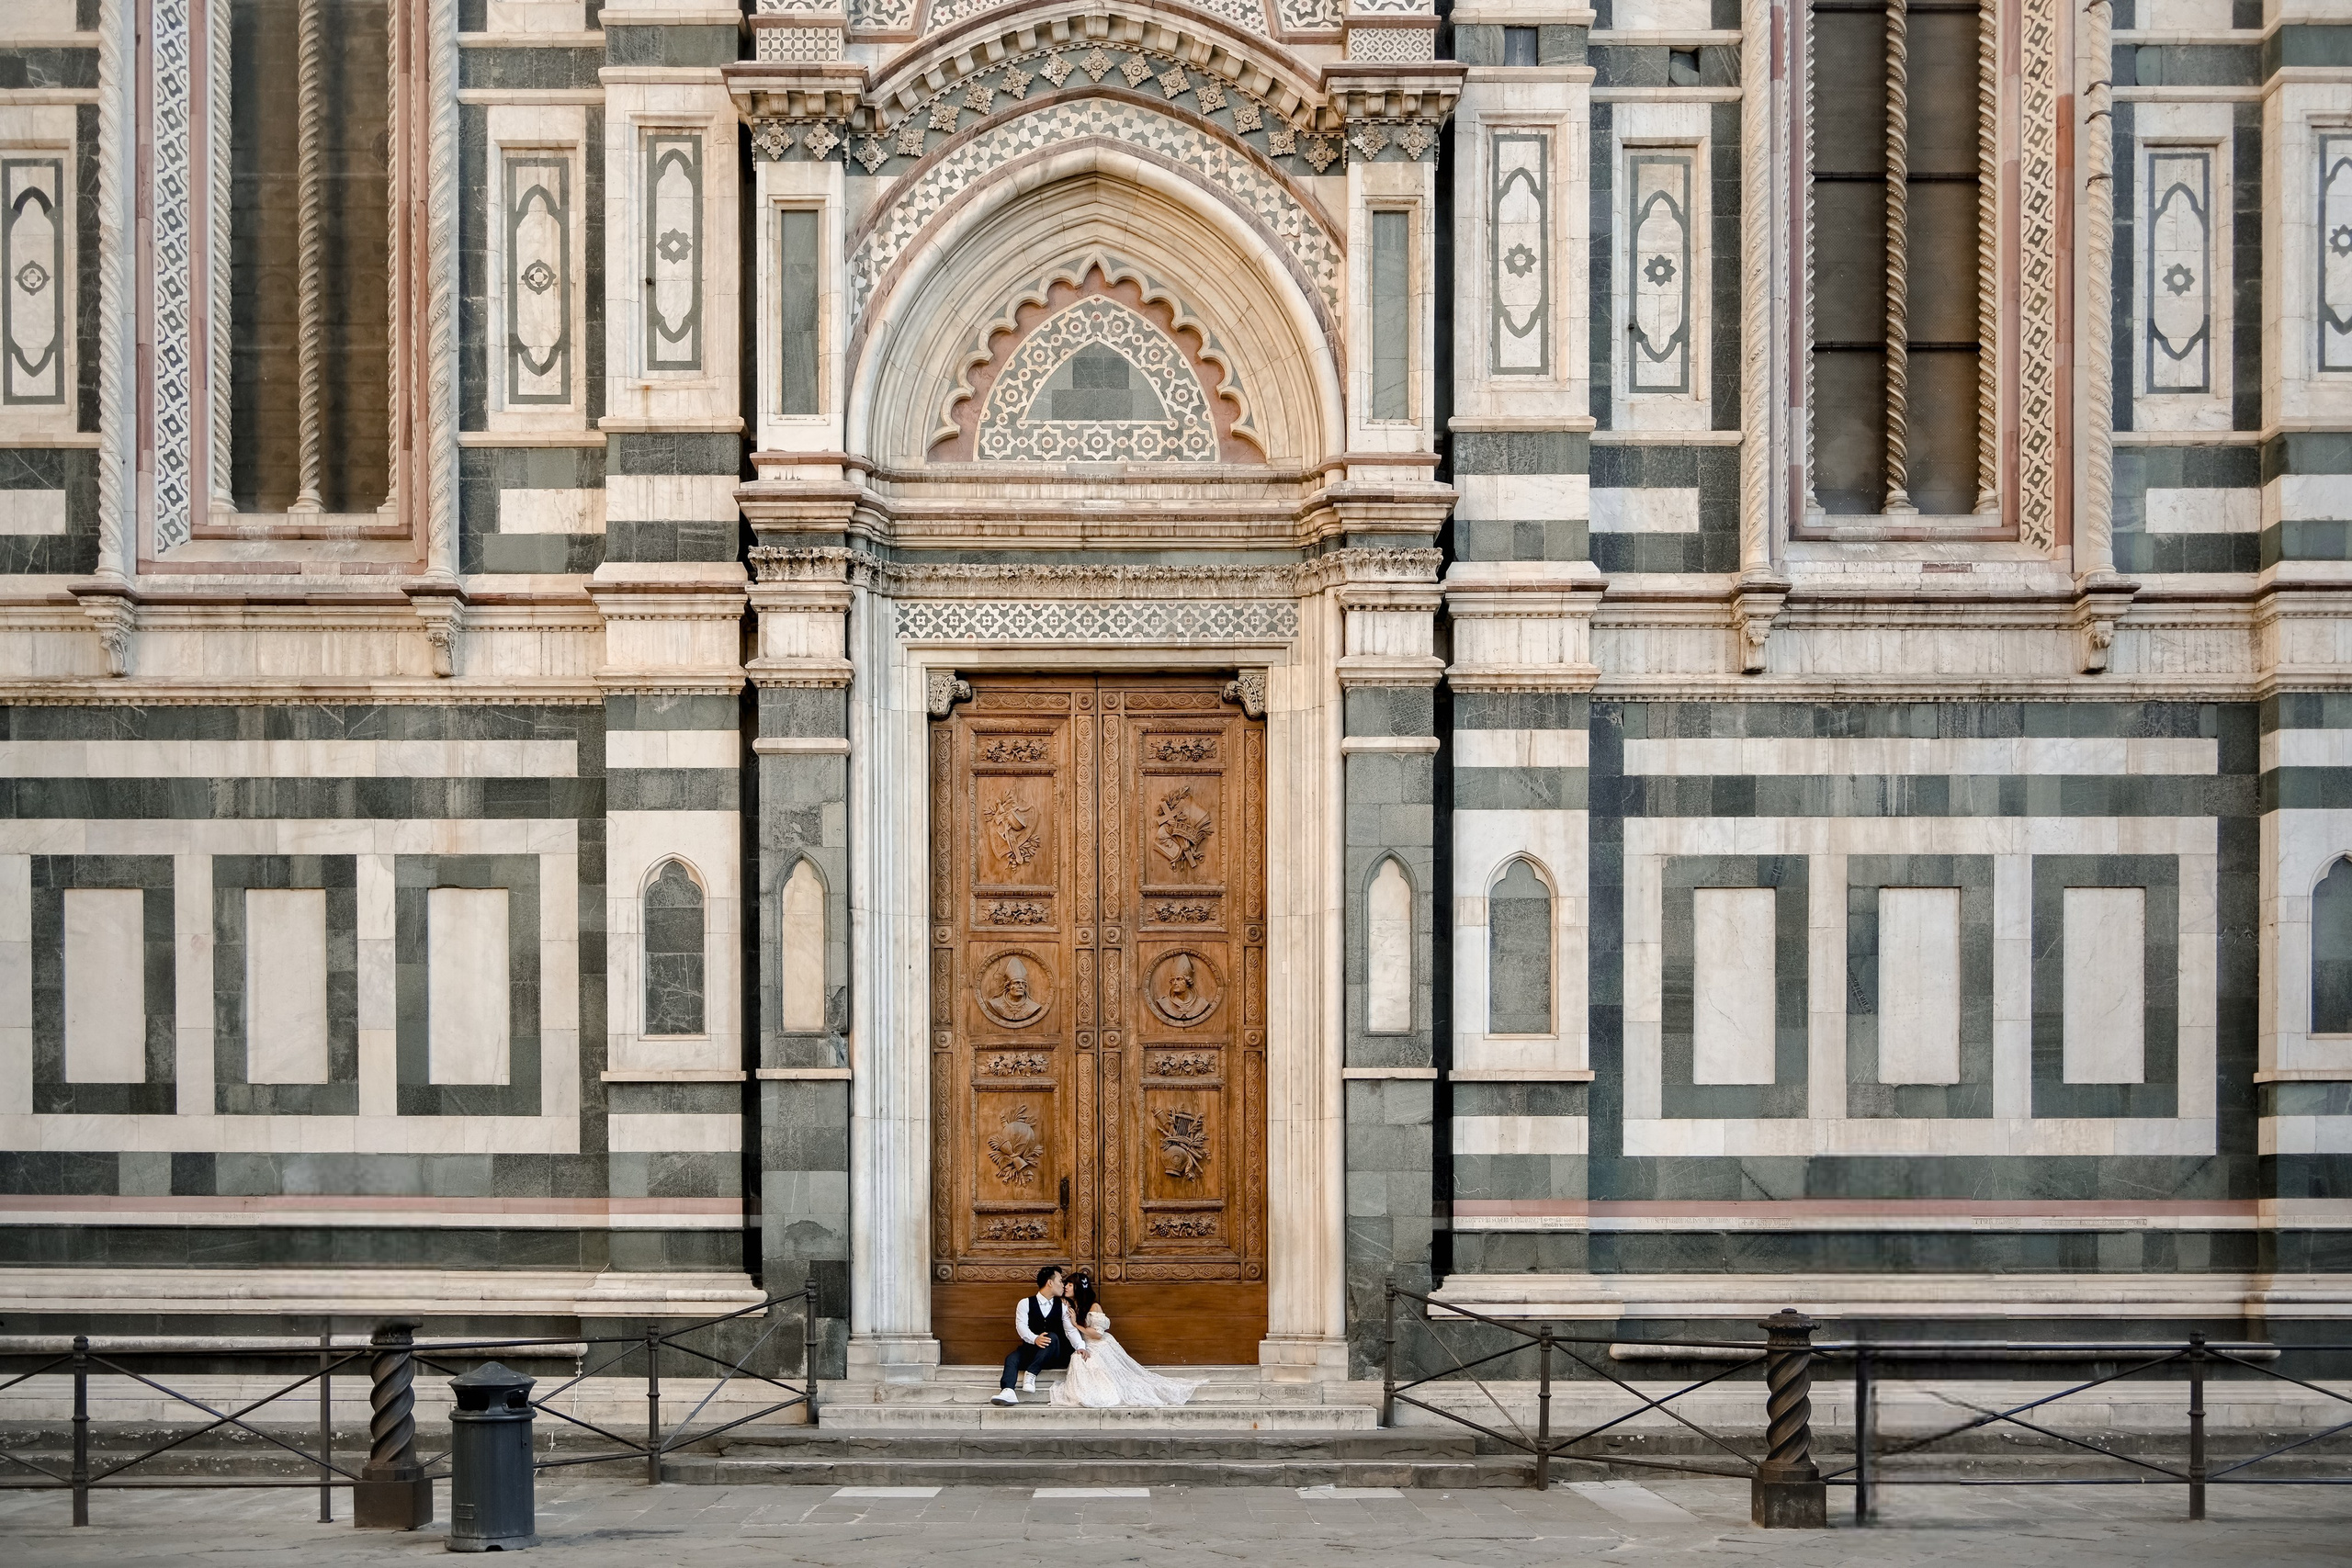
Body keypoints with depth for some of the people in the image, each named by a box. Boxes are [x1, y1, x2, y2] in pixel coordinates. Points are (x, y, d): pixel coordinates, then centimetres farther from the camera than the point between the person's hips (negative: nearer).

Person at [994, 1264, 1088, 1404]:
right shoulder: (1025, 1303, 5)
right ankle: (1007, 1392, -56)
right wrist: (1035, 1339, -32)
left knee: (1052, 1336, -31)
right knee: (1012, 1358, -31)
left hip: (1054, 1355, 1)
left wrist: (1080, 1347, -24)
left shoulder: (1063, 1306, 11)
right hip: (1030, 1349, -1)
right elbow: (1021, 1326, -10)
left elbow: (1071, 1329, -3)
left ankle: (1031, 1374, -36)